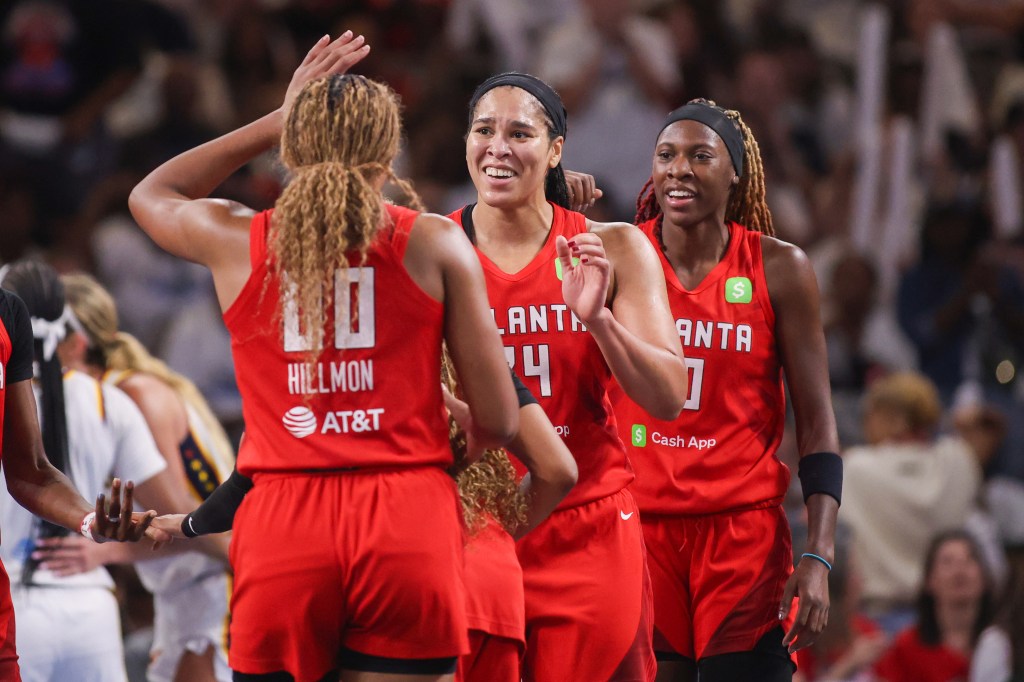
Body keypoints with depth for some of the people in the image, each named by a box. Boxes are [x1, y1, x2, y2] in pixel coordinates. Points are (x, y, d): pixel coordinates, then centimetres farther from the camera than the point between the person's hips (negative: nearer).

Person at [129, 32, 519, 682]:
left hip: (282, 528, 1)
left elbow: (150, 195, 31)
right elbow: (498, 422, 3)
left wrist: (276, 121, 28)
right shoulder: (436, 244, 2)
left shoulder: (236, 241, 6)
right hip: (408, 527, -1)